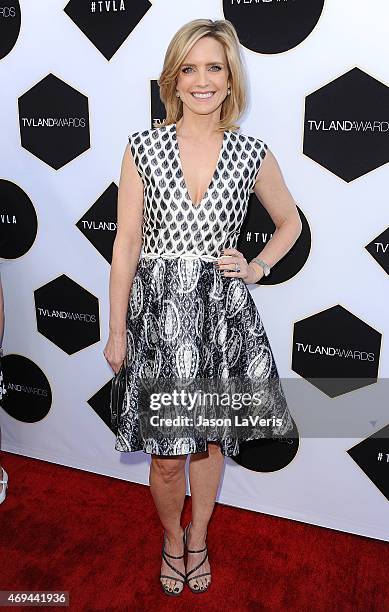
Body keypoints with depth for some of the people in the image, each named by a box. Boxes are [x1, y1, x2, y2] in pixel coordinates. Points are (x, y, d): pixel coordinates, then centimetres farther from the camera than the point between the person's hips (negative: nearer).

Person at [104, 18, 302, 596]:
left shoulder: (253, 153, 0)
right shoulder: (143, 148, -3)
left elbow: (290, 223, 16)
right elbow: (126, 243, -3)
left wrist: (256, 267, 0)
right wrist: (117, 329, -1)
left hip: (222, 316, 2)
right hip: (158, 313, -1)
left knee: (210, 440, 16)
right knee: (167, 455, 8)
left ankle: (198, 536, 44)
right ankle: (172, 538, 41)